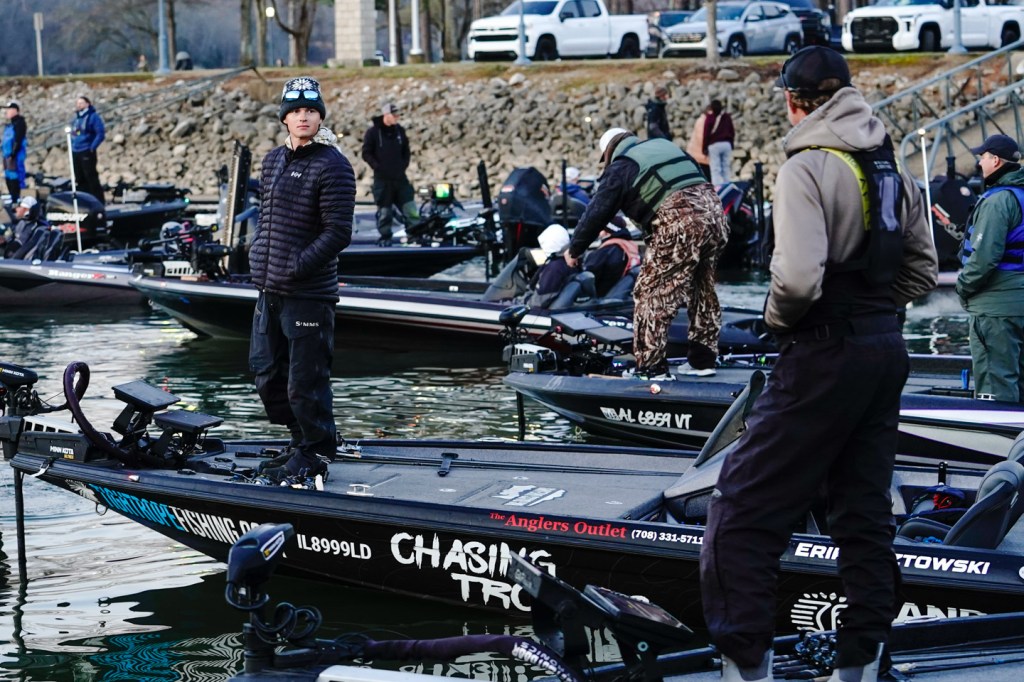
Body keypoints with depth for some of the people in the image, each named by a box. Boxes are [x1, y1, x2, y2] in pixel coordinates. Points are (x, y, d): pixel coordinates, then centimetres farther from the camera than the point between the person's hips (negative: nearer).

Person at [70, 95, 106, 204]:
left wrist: (92, 147, -15)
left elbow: (101, 134, -12)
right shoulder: (76, 119, 16)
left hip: (87, 153, -8)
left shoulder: (93, 117, -7)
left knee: (91, 178, -8)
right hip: (75, 153, 8)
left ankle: (99, 202, -4)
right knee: (80, 180, 10)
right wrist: (72, 147, 12)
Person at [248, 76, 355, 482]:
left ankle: (316, 452, 12)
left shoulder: (332, 166, -11)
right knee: (267, 374, 15)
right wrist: (258, 256, 7)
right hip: (269, 292, 8)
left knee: (305, 380, -3)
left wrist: (296, 267, -19)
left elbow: (337, 233, -15)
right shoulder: (273, 160, 13)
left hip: (309, 294, -8)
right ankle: (301, 440, 31)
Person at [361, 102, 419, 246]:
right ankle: (385, 237, 11)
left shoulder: (400, 131, 8)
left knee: (410, 207, -2)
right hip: (382, 179, -4)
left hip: (400, 177, 4)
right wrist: (377, 167, -12)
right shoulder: (373, 132, -6)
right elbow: (366, 153, -5)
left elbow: (406, 151, 19)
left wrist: (404, 164, 6)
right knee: (384, 211, 1)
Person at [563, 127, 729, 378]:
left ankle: (651, 366, 0)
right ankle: (703, 360, 27)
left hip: (679, 224, -8)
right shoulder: (664, 146, 26)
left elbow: (597, 213, 8)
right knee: (703, 291, 20)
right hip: (714, 210, 8)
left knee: (651, 294, 1)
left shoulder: (621, 167, 7)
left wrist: (575, 250, 20)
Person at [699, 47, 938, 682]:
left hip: (827, 354, -8)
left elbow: (798, 277, -25)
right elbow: (923, 269, 15)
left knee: (744, 510, -3)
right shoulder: (892, 167, 10)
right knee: (865, 508, 15)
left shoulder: (809, 167, -15)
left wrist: (778, 319, -7)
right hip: (887, 349, 8)